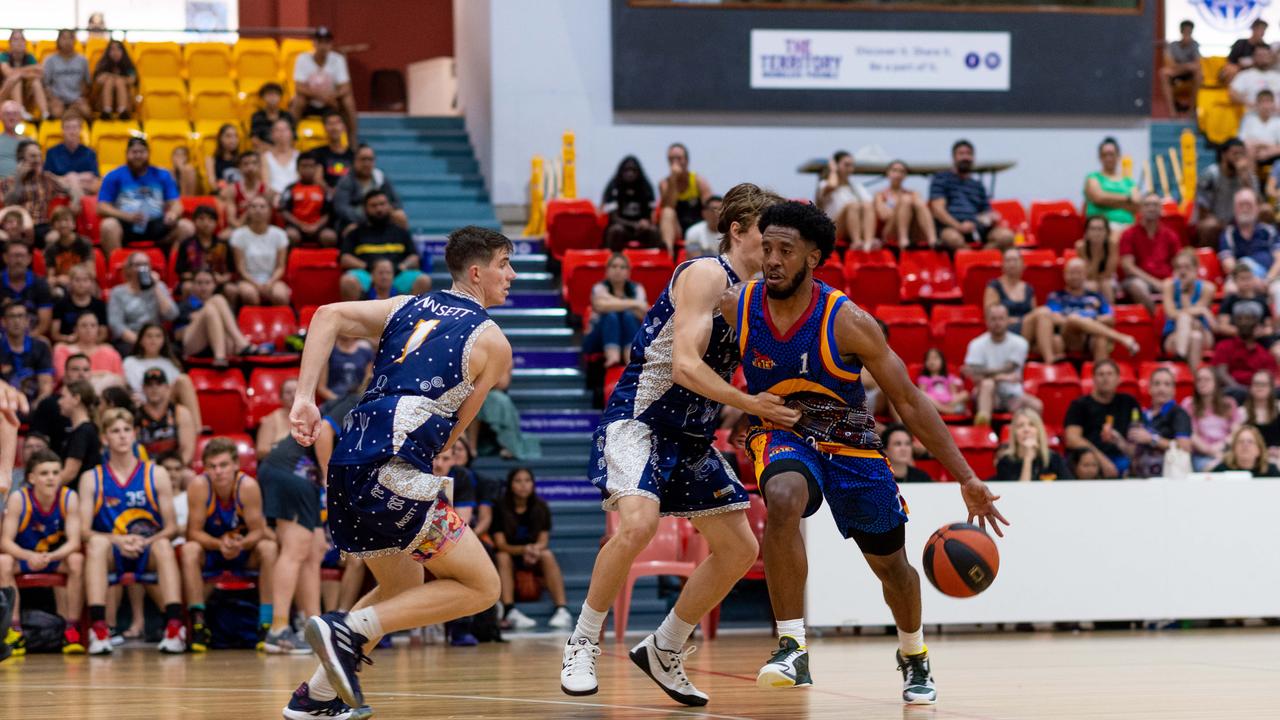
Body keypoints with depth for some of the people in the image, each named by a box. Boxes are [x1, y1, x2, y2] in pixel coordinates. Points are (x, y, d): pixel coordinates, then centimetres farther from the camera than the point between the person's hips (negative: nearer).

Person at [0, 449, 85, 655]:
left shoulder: (69, 498, -16)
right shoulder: (18, 499, -20)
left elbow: (74, 542, -20)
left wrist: (50, 557, -41)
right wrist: (29, 556, -43)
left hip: (57, 557, 1)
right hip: (24, 556, -1)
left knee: (77, 560, -30)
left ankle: (71, 630, -23)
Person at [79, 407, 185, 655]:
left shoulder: (156, 475, 6)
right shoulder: (91, 479, 6)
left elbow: (172, 527, 1)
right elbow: (84, 530, -3)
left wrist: (145, 542, -18)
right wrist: (118, 541, -20)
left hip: (148, 554, 0)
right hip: (112, 555, 0)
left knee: (163, 545, -33)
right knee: (97, 543, -32)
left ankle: (175, 627, -42)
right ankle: (98, 629, -43)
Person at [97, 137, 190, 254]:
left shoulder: (162, 176, 16)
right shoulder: (114, 177, 9)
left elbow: (176, 204, 11)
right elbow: (102, 208, 0)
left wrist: (173, 213, -15)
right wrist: (127, 216, -18)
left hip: (157, 225, 2)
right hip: (126, 225, -2)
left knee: (186, 227, -24)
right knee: (109, 225, -36)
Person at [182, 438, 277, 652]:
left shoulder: (248, 486, -24)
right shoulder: (199, 486, -23)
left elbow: (258, 531, -19)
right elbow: (194, 532, -20)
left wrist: (240, 544, -41)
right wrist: (219, 544, -38)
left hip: (245, 549, 0)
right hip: (210, 549, 0)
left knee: (269, 548, -30)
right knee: (189, 551, -31)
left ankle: (267, 624, -28)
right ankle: (198, 624, -28)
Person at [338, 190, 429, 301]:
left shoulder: (400, 232, 27)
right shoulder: (356, 232, 22)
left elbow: (414, 258, 18)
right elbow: (344, 259, 10)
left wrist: (402, 266, -6)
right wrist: (367, 266, -8)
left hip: (397, 274, 2)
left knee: (424, 280, -29)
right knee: (348, 281, -38)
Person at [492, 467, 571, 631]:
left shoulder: (541, 508, -3)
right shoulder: (501, 508, -9)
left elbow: (543, 541, -8)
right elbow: (500, 544, -16)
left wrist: (535, 550, -34)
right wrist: (524, 550, -35)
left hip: (534, 558, 1)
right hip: (511, 554, -1)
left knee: (547, 555, -29)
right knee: (502, 557, -33)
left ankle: (562, 610, -38)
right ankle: (510, 611, -43)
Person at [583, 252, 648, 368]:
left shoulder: (636, 289, 6)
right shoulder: (600, 288, -3)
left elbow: (643, 315, -12)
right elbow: (601, 306, -27)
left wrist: (614, 304, -19)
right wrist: (634, 304, -26)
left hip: (630, 338, 2)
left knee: (629, 315, -27)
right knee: (611, 315, -30)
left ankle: (631, 358, -51)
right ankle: (612, 356, -56)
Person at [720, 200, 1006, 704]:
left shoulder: (847, 322, -24)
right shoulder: (736, 307, -18)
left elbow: (909, 401, -17)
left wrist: (966, 478, -19)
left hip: (850, 444, 0)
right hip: (782, 434, 0)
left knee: (890, 564, 15)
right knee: (783, 498, -36)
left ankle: (914, 656, 48)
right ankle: (792, 650, -33)